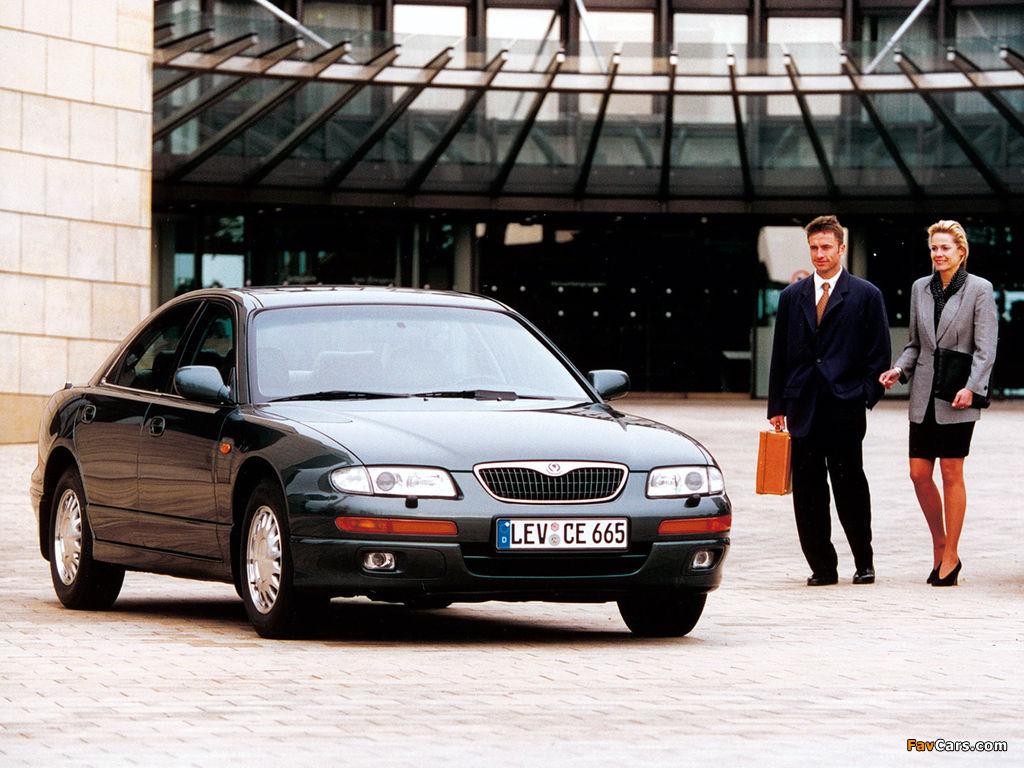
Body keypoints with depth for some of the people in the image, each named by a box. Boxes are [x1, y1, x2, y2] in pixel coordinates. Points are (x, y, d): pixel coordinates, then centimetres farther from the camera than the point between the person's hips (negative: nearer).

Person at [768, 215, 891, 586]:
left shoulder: (866, 295, 4)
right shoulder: (791, 296, 14)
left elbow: (879, 354, 4)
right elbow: (780, 355, 14)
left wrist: (866, 396, -7)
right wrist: (776, 406, 8)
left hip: (846, 406, -3)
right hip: (803, 406, 3)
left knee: (850, 486, -1)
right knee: (807, 491, 1)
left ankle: (864, 562, 13)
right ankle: (822, 566, 8)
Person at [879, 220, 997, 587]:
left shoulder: (979, 289, -3)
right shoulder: (920, 288, 11)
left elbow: (985, 349, -7)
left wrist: (970, 388, -19)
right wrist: (899, 369, 0)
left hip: (957, 395, -5)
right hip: (924, 394, 5)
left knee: (951, 473, -3)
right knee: (919, 474, 2)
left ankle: (950, 556, 5)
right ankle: (939, 545, 19)